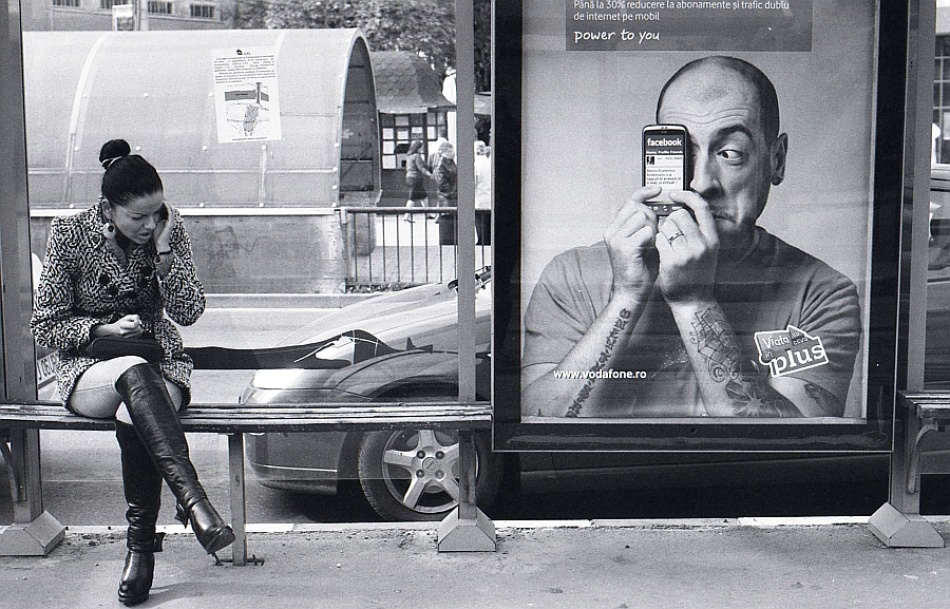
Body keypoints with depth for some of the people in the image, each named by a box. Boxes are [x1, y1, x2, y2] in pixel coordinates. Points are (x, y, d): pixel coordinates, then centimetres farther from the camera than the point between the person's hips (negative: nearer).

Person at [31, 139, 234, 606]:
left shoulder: (169, 229, -2)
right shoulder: (69, 235, -8)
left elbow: (189, 312, -6)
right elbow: (45, 327, -3)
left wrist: (163, 250, -17)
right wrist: (104, 330, -19)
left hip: (159, 364, 2)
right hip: (88, 371, -1)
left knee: (132, 419, -35)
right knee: (133, 374, -39)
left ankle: (141, 543, -22)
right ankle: (191, 498, -47)